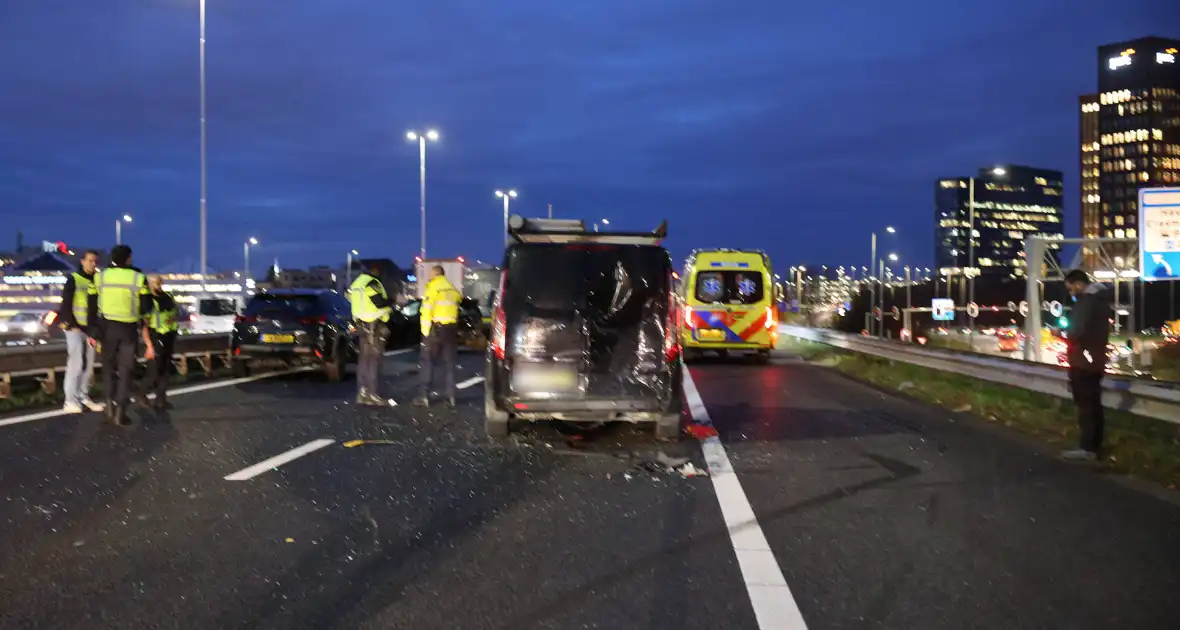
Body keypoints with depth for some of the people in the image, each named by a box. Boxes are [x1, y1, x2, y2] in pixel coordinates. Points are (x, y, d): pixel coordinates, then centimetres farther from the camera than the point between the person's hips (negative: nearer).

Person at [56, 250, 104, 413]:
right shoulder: (73, 279, -5)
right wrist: (72, 325, -14)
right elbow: (65, 305, -8)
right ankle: (70, 401, -7)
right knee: (76, 363, -9)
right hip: (75, 327, -5)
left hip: (90, 328, 6)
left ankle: (83, 396, 14)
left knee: (88, 364, 6)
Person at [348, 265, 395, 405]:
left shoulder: (356, 283, 15)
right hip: (375, 326, -9)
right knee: (374, 361, -8)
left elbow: (351, 299, 19)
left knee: (365, 360, 13)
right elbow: (380, 303, -20)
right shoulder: (372, 283, -15)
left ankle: (362, 393, 15)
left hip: (363, 325, 9)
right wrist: (391, 301, -2)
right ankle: (374, 395, -8)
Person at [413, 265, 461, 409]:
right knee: (449, 362, 9)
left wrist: (425, 331, -12)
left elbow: (427, 310, -13)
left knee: (428, 361, 1)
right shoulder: (453, 288, 13)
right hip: (451, 328, 5)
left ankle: (424, 396, -3)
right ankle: (451, 397, 5)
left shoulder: (432, 287, -8)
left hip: (436, 327, -5)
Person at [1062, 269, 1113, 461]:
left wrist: (1063, 332, -6)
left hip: (1082, 361, -9)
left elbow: (1078, 330, -24)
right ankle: (1095, 446, 16)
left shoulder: (1086, 300, -16)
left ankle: (1087, 448, -6)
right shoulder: (1100, 299, 14)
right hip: (1096, 360, 9)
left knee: (1085, 405, -7)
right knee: (1094, 404, 12)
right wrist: (1069, 332, 13)